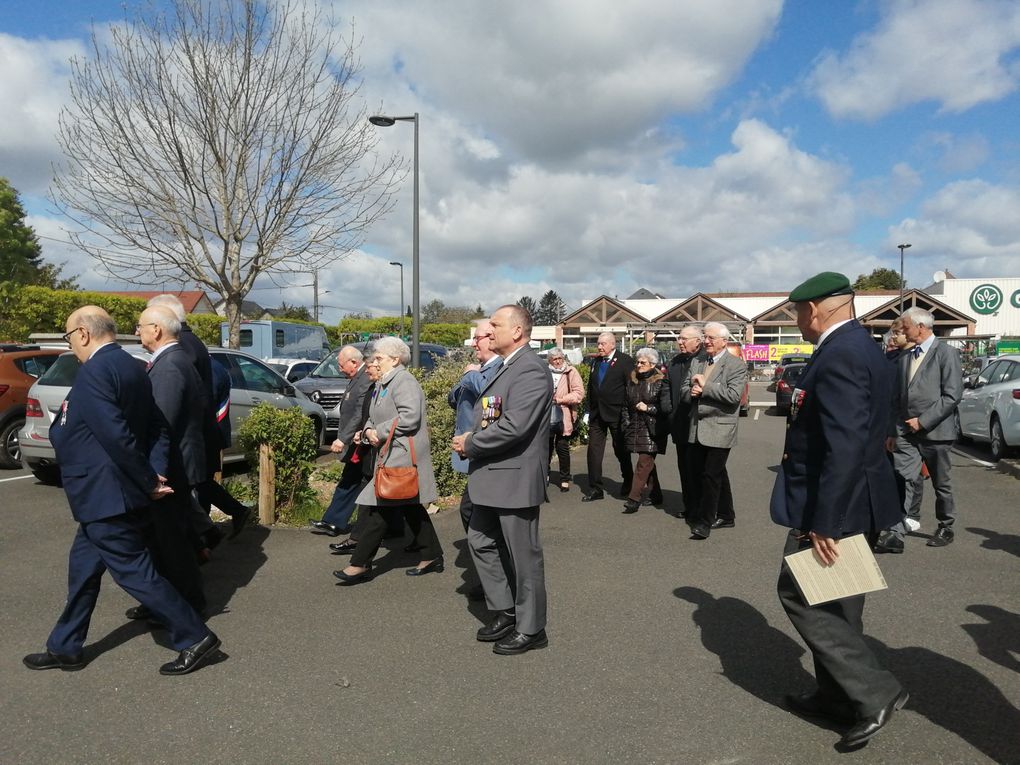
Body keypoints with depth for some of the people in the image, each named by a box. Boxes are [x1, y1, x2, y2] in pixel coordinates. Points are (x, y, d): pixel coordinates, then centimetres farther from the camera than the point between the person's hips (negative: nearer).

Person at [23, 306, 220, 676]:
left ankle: (195, 638, 6)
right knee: (83, 567, 19)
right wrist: (157, 474, -3)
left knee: (133, 570, -1)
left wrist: (148, 483, -16)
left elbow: (117, 436, -26)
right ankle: (65, 648, 33)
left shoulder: (93, 372, -20)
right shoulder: (132, 367, 9)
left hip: (105, 496, -10)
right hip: (109, 495, 10)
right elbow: (158, 427, 6)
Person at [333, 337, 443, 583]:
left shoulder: (404, 381, -13)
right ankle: (432, 556, 23)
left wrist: (379, 432, -17)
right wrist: (368, 430, 0)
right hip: (390, 454, 10)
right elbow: (375, 417, 22)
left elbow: (409, 417, -24)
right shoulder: (382, 384, 17)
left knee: (377, 506, -9)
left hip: (401, 455, -10)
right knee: (410, 506, 14)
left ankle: (360, 564, -2)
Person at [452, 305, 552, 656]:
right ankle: (505, 611, 33)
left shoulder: (530, 369, -18)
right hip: (492, 478, 10)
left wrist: (470, 444, -14)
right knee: (480, 541, 18)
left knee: (524, 555, 4)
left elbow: (514, 426, -27)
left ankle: (530, 629, 20)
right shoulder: (505, 368, 14)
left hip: (516, 478, -10)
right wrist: (470, 439, -1)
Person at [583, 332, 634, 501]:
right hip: (597, 414, 5)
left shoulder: (625, 361, -6)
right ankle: (595, 489, 7)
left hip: (617, 413, -5)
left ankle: (628, 483, 32)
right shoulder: (595, 362, 12)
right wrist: (589, 411, 10)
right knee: (594, 450, 0)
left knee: (621, 450, 10)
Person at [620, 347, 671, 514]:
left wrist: (648, 408, -13)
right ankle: (655, 494, 28)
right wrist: (626, 424, 9)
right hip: (635, 429, 6)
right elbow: (626, 405, 17)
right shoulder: (631, 380, 10)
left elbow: (667, 408, -12)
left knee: (643, 463, -10)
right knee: (647, 462, 15)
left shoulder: (661, 382, -8)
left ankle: (634, 499, -10)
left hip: (652, 430, -6)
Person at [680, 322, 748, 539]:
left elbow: (733, 395, -19)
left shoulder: (736, 365, -6)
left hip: (719, 430, -6)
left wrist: (705, 386, -16)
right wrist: (692, 391, -10)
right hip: (697, 429, 7)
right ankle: (725, 516, 28)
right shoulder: (696, 362, 13)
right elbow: (684, 392, 13)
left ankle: (704, 522, 3)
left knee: (712, 476, -5)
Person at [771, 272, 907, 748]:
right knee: (834, 603, 18)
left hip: (836, 505, -10)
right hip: (852, 501, 10)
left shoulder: (839, 356, -22)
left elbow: (845, 446, -28)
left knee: (800, 594, 1)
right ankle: (837, 696, 31)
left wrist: (824, 522, -25)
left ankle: (875, 692, 7)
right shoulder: (859, 347, 11)